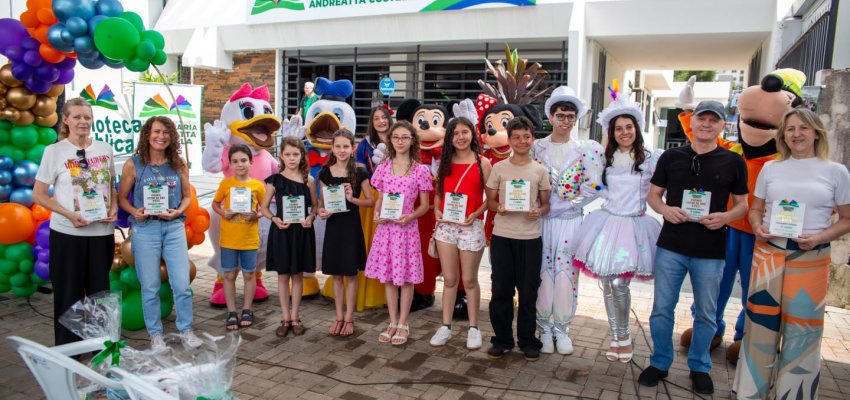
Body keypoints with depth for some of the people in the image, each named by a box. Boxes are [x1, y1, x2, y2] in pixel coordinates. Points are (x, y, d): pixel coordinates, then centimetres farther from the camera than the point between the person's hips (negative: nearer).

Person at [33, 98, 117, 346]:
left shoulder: (105, 149, 5)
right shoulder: (55, 151, -5)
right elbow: (38, 195, -3)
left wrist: (114, 208, -4)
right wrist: (69, 215, -17)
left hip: (102, 232, 3)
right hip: (67, 233, -3)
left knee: (100, 291, 13)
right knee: (69, 293, 6)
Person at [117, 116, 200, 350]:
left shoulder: (179, 165, 3)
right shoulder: (133, 165, -2)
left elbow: (187, 196, 10)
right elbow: (121, 197, 3)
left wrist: (178, 211, -9)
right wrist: (135, 212, -16)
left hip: (174, 228, 2)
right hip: (145, 228, -1)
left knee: (182, 284, 2)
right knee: (150, 286, 7)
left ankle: (186, 330, 19)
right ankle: (155, 334, 22)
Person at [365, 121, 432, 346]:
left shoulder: (421, 170, -3)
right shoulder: (383, 168, 7)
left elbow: (424, 205, 0)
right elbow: (379, 198, 13)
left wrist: (410, 216, -18)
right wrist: (376, 214, -6)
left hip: (407, 228, -3)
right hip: (385, 228, 3)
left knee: (406, 277, 4)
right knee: (388, 276, 10)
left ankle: (403, 324, 18)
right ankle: (392, 322, 23)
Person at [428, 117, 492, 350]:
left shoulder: (482, 163, -2)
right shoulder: (445, 162, 8)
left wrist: (477, 213, -16)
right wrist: (436, 210, -4)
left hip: (471, 226, -3)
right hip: (445, 225, 3)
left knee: (469, 280, 6)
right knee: (449, 279, 10)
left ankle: (473, 328, 18)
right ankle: (446, 327, 19)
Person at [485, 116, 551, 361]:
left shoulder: (540, 170, 5)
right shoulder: (499, 168, 3)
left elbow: (546, 204, 9)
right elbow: (489, 200, 7)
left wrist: (539, 211, -13)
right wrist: (498, 208, -15)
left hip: (530, 237, 0)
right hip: (502, 236, 0)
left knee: (528, 291, 6)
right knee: (501, 290, 5)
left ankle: (528, 341, 21)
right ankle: (502, 339, 20)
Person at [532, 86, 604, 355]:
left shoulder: (585, 150, 2)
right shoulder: (536, 147, 4)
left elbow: (594, 187, -4)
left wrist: (565, 204, -10)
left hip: (570, 220, 0)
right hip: (541, 220, 0)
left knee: (566, 273, 3)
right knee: (543, 273, 3)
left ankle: (561, 328, 19)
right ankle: (545, 328, 18)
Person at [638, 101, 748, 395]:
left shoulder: (733, 162, 1)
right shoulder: (671, 157, 3)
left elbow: (743, 204, 6)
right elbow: (653, 195, 8)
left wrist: (725, 217, -15)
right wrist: (665, 209, -14)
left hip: (711, 252, 0)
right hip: (671, 247, 1)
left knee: (706, 313, 12)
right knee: (662, 309, 8)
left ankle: (699, 367, 31)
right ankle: (660, 363, 26)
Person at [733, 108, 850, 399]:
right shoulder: (770, 168, 8)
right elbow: (755, 209, 14)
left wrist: (820, 237, -13)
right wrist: (758, 228, -6)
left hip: (810, 258, -2)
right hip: (768, 252, 2)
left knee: (801, 329, 4)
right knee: (761, 322, 8)